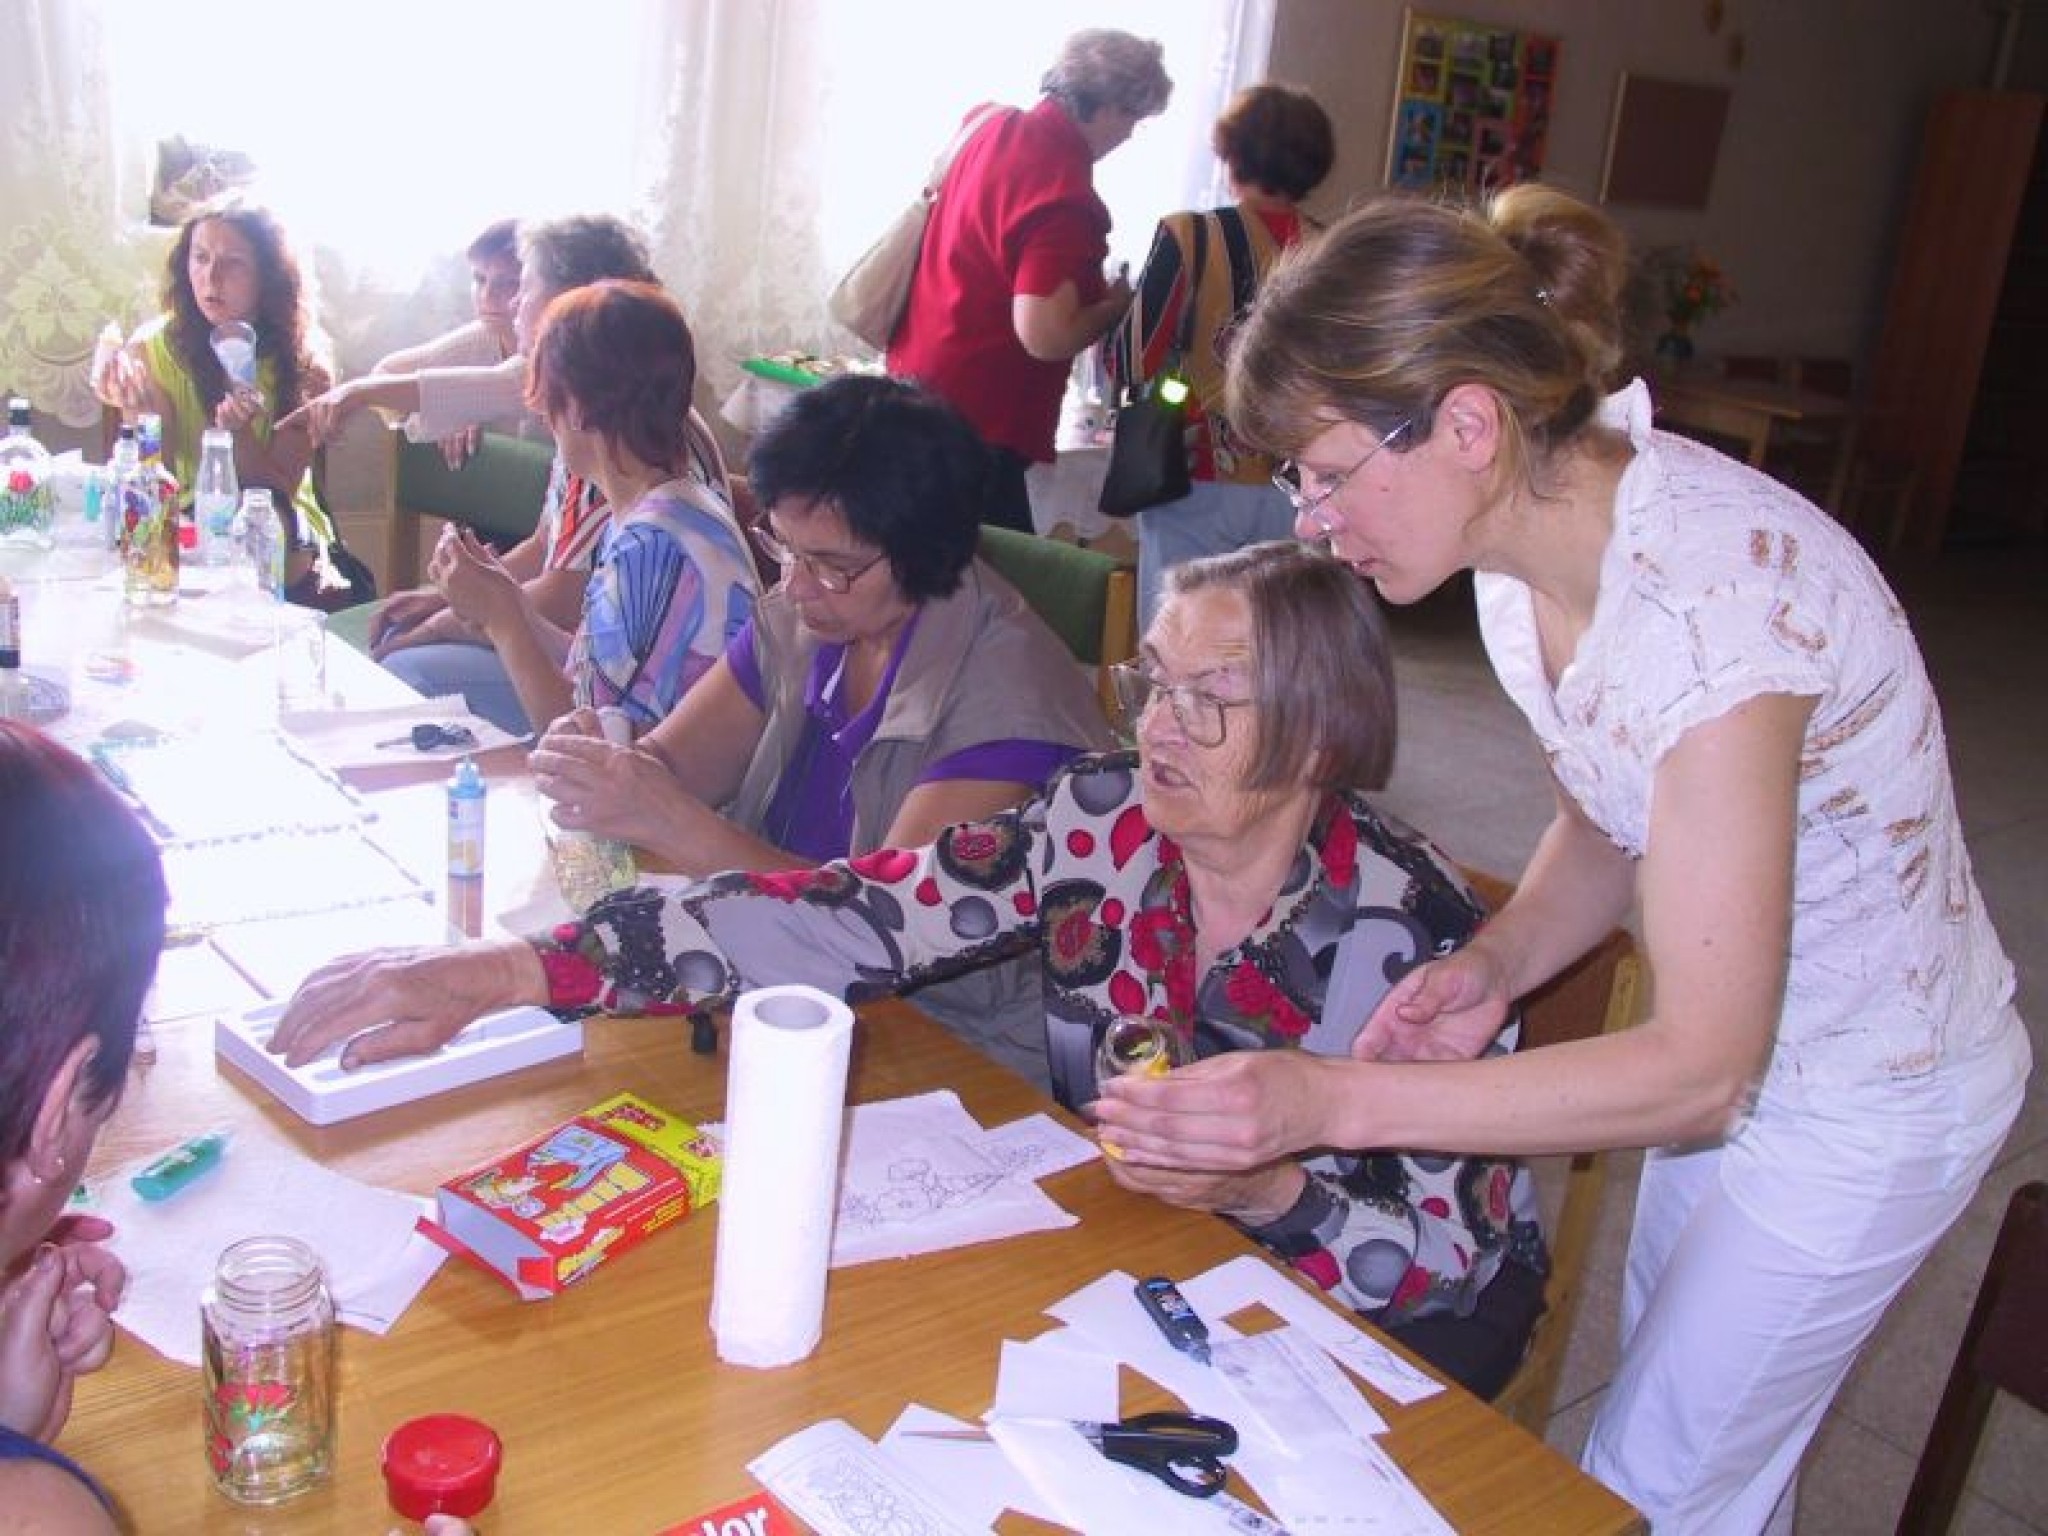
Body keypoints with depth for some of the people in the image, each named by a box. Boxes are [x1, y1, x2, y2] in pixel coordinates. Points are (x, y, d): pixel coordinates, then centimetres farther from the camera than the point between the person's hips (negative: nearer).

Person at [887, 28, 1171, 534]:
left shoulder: (988, 123, 6)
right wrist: (1114, 303, -7)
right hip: (973, 421, -10)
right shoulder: (1064, 193, -21)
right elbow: (1045, 337, -26)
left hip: (918, 387, 10)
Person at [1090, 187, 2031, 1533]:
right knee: (1687, 1426, 24)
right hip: (1740, 1051, 7)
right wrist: (1497, 962, -14)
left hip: (1871, 1104, -7)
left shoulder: (1712, 595, -36)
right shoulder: (1533, 537, -10)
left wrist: (1327, 1102, -38)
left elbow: (1698, 1069, -33)